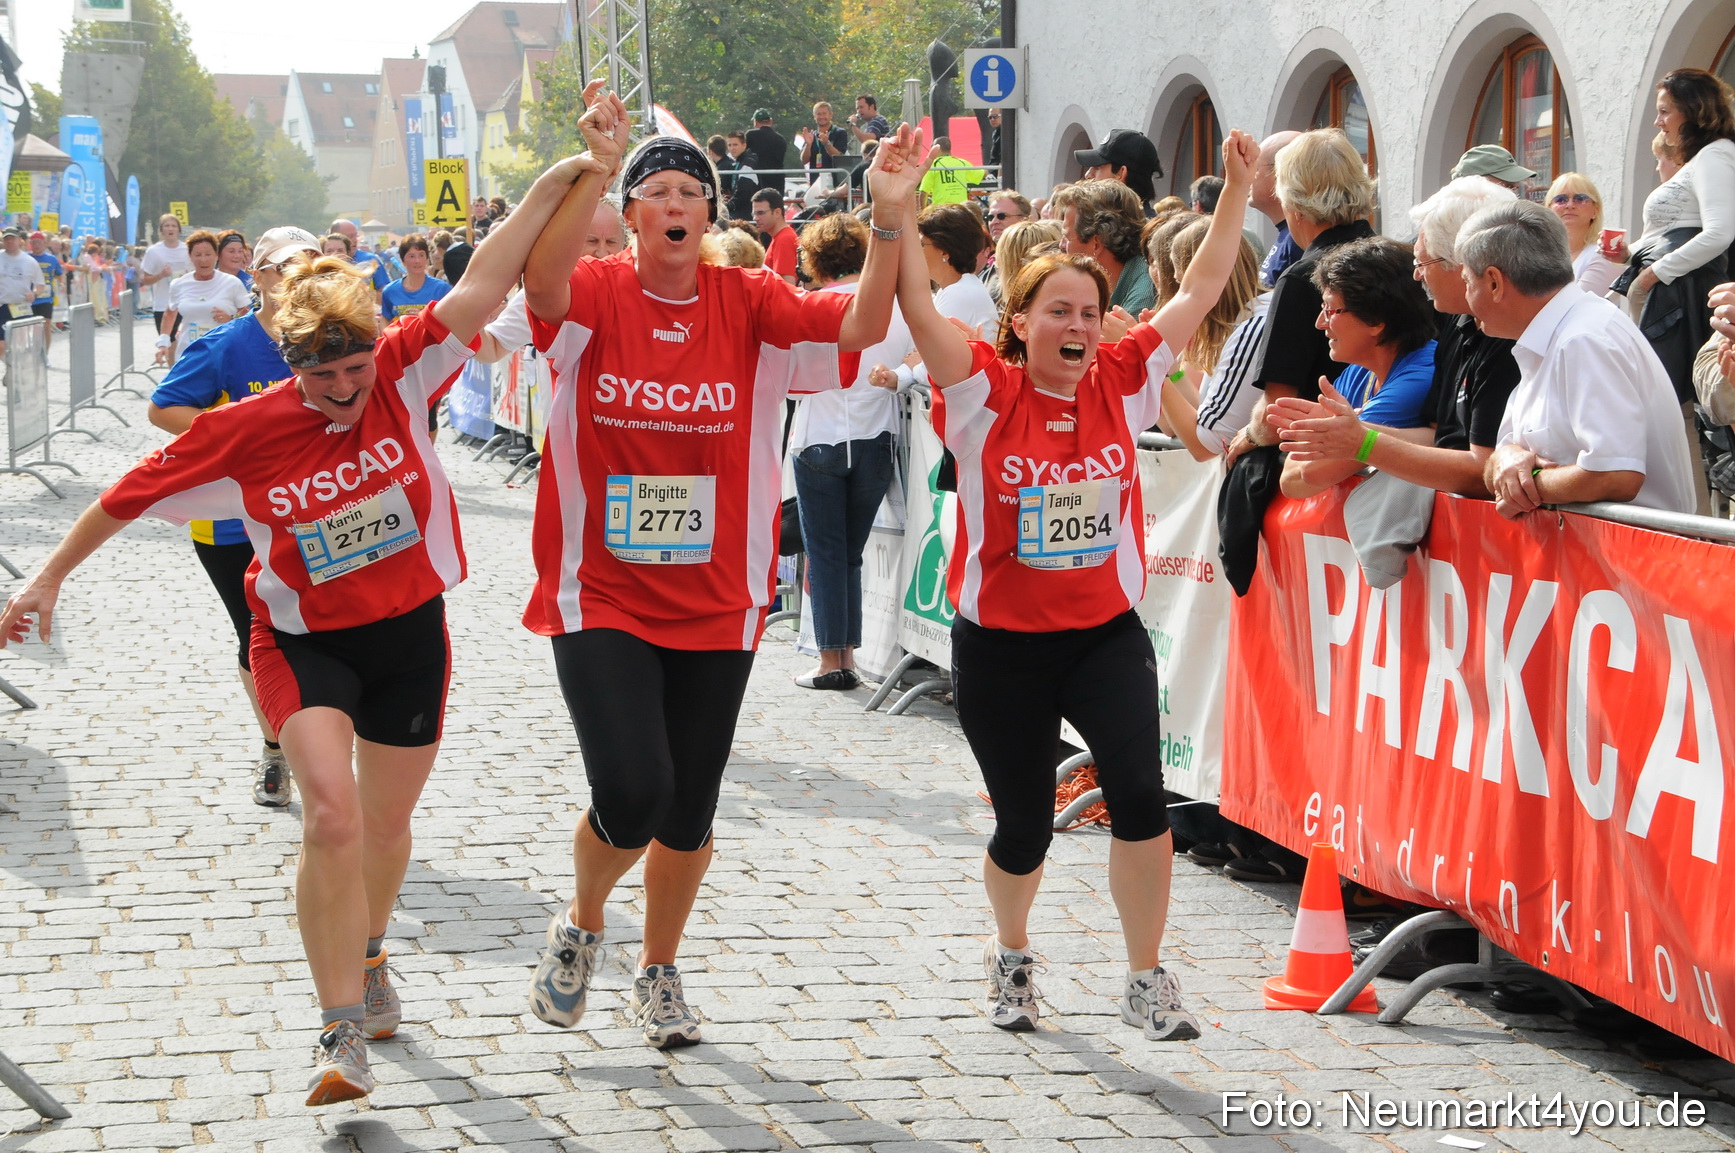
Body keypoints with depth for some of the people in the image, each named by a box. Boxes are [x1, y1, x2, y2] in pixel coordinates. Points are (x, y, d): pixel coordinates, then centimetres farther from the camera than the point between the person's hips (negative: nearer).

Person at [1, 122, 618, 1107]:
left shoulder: (404, 377, -13)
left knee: (388, 822, 17)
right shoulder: (245, 432, -15)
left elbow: (483, 288, -20)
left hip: (409, 631, 2)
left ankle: (368, 955, 48)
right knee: (332, 814, -21)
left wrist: (555, 185, -28)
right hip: (306, 641, -2)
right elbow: (132, 496, -4)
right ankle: (346, 1033, -14)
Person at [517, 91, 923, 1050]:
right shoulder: (596, 295, -6)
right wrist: (595, 168, -43)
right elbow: (542, 284, -30)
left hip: (716, 605, 3)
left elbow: (861, 326, -15)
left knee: (689, 809, 11)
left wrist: (888, 218, -30)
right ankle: (581, 926, 16)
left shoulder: (748, 304, -1)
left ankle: (658, 974, 35)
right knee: (631, 791, -17)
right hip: (602, 599, -3)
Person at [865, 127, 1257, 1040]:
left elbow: (1199, 293, 1)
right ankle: (1011, 957, 41)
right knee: (1023, 827, 9)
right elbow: (918, 310, -19)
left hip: (1106, 632, 1)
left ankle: (1146, 980, -3)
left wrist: (1238, 192, -3)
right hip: (1000, 645, -1)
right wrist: (896, 214, -30)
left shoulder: (1123, 382, 0)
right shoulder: (983, 391, -8)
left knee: (1139, 791, -19)